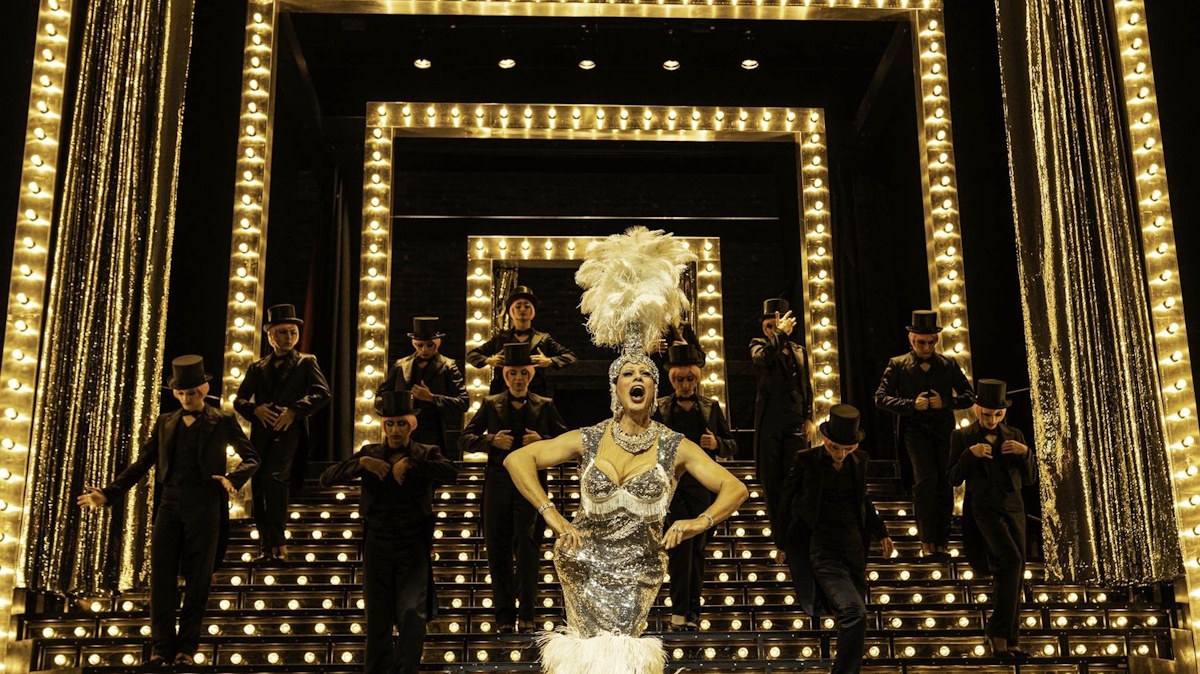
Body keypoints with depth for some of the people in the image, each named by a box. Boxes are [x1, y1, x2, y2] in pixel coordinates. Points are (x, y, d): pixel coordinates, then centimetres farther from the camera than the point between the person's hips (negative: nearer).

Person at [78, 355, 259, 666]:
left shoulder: (223, 422, 6)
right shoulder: (165, 423, 15)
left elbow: (251, 459, 6)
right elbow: (141, 464, 14)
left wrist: (232, 478, -16)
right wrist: (108, 493, 3)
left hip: (205, 510, -3)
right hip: (169, 508, 3)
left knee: (198, 580, 1)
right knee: (162, 578, -2)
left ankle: (186, 648, 9)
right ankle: (161, 648, 4)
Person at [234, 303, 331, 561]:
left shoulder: (306, 362, 12)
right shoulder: (257, 368, 21)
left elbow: (323, 394, -2)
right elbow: (239, 400, 14)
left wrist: (294, 410, -15)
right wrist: (255, 409, -8)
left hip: (289, 431, -4)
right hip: (261, 432, 4)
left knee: (275, 476, -24)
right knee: (258, 486, -1)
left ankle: (279, 541, -19)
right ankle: (266, 546, 7)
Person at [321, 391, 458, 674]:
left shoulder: (426, 454, 4)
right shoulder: (370, 453, 9)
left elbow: (451, 472, -17)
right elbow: (327, 478, 0)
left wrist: (410, 463, -21)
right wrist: (361, 463, -15)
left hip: (413, 545, -2)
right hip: (377, 544, 2)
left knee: (412, 612, -14)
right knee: (378, 617, 7)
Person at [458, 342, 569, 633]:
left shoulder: (544, 406, 9)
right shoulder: (491, 404, 11)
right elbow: (464, 439, 7)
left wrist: (542, 442, -11)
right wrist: (492, 440, -10)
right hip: (498, 482, 2)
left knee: (526, 542, -11)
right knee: (498, 548, 3)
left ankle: (526, 614, -2)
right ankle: (504, 616, 12)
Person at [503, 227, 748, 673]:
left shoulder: (675, 448, -2)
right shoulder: (589, 440, -1)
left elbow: (735, 489, -3)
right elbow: (518, 460, -4)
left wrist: (699, 522, -21)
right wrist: (553, 517, -14)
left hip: (638, 571, 0)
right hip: (585, 565, 0)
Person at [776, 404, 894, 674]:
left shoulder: (859, 463, 5)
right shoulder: (806, 461, -8)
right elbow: (788, 502, 1)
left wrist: (881, 532, 26)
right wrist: (782, 543, 7)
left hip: (854, 547, 5)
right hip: (822, 548, -5)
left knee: (852, 617, 9)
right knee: (854, 612, -19)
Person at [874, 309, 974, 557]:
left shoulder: (949, 365, 10)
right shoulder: (898, 365, 3)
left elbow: (969, 395, 9)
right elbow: (880, 398, -2)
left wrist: (946, 402, -9)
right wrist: (912, 405, -14)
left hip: (944, 429, 3)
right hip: (915, 428, -3)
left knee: (945, 482, 2)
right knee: (926, 478, -18)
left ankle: (942, 541, 14)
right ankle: (927, 539, -7)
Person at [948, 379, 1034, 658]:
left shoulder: (1014, 436, 12)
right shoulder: (963, 436, 3)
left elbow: (1028, 479, 11)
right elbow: (954, 478, -1)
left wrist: (1025, 453, -6)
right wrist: (970, 454, -15)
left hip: (1013, 508, 5)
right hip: (983, 508, -5)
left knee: (1015, 574, 3)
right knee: (1012, 560, -24)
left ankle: (1011, 641, 11)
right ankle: (999, 631, -15)